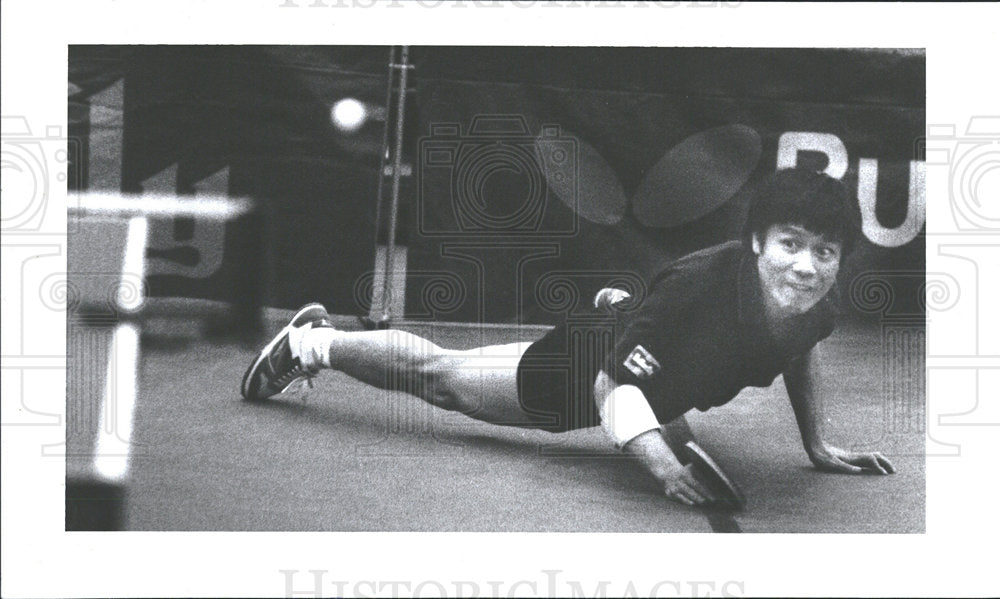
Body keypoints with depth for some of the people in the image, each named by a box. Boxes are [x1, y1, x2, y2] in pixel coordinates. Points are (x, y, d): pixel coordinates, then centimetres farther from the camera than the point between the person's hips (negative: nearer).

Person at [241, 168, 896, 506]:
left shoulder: (820, 304, -23)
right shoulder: (700, 284, -44)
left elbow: (801, 347, 3)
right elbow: (616, 386, -39)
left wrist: (818, 445, 1)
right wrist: (660, 460, -55)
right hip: (585, 371, -4)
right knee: (442, 373, 16)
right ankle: (312, 343, 36)